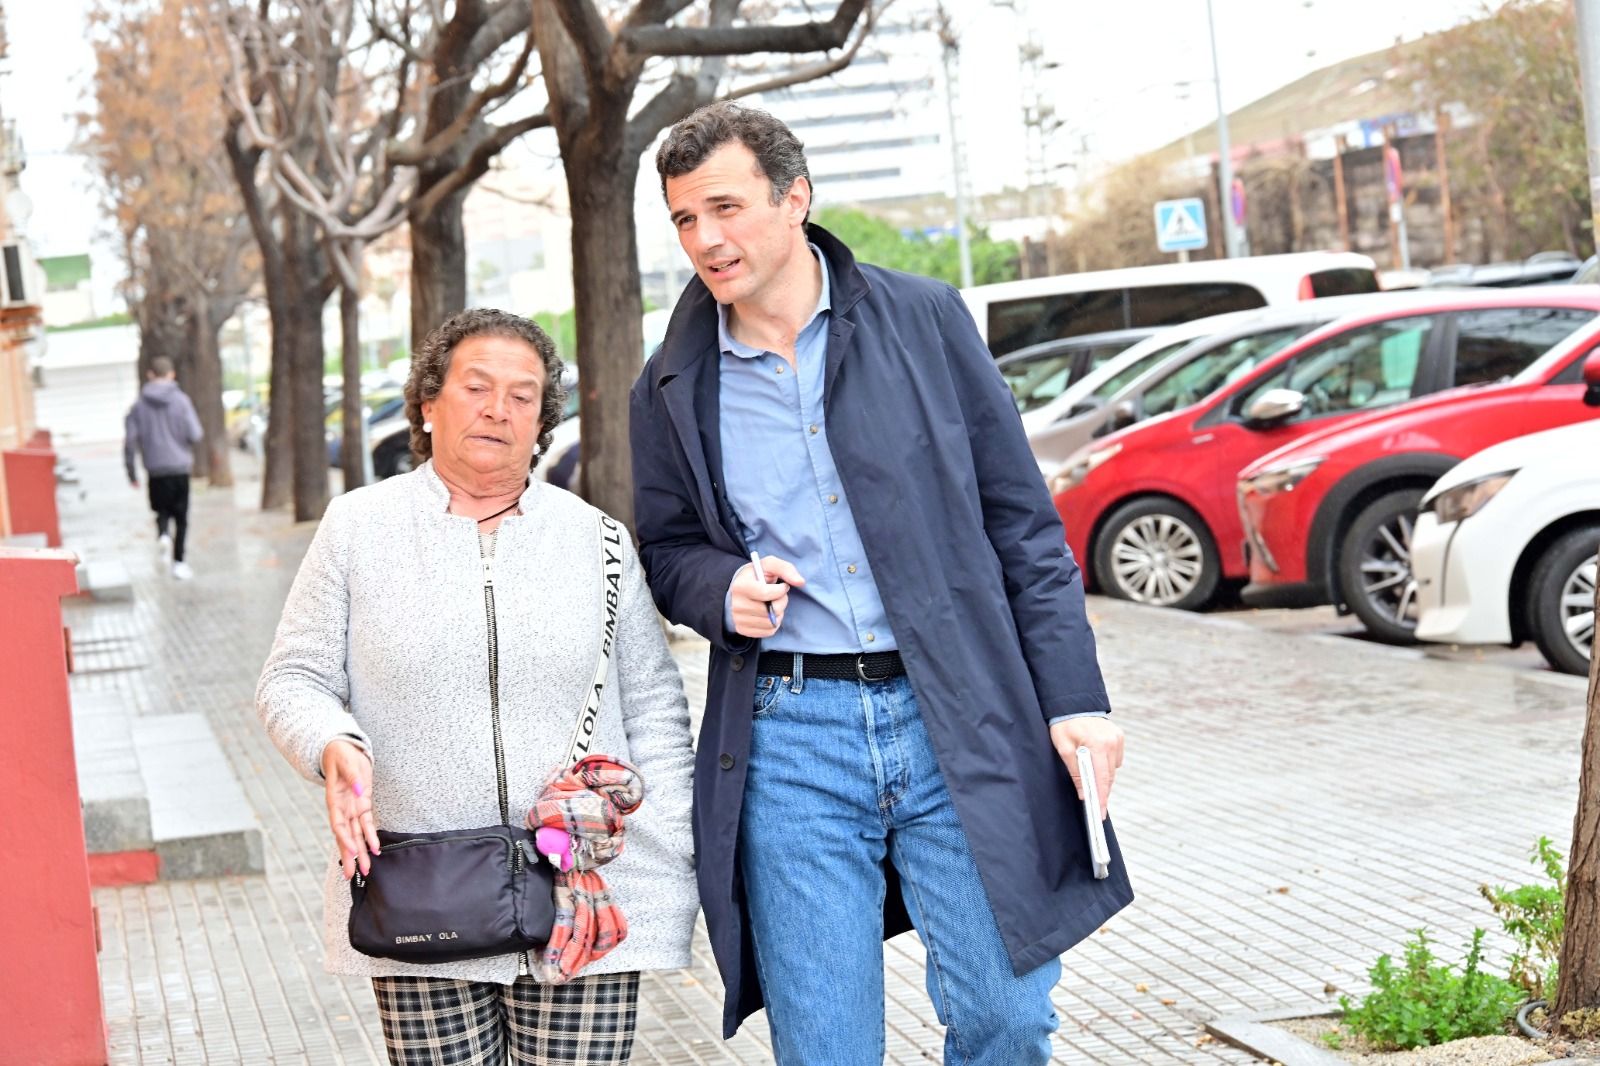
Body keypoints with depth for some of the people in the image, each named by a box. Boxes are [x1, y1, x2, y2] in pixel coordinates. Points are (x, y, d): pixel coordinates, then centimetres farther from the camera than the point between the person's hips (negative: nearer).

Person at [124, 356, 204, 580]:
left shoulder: (139, 405, 1)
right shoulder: (180, 400, -5)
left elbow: (129, 441, -1)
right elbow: (195, 435, -11)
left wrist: (131, 473, 7)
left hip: (155, 469, 2)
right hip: (179, 467, -2)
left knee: (162, 511, 18)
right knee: (181, 517, 8)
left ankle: (163, 535, -12)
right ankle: (178, 562, 6)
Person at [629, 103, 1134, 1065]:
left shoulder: (924, 319, 3)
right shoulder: (673, 389, 7)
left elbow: (1022, 520, 4)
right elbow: (669, 551, 19)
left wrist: (1075, 696, -2)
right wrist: (725, 590, -6)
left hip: (958, 722, -1)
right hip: (788, 739, 1)